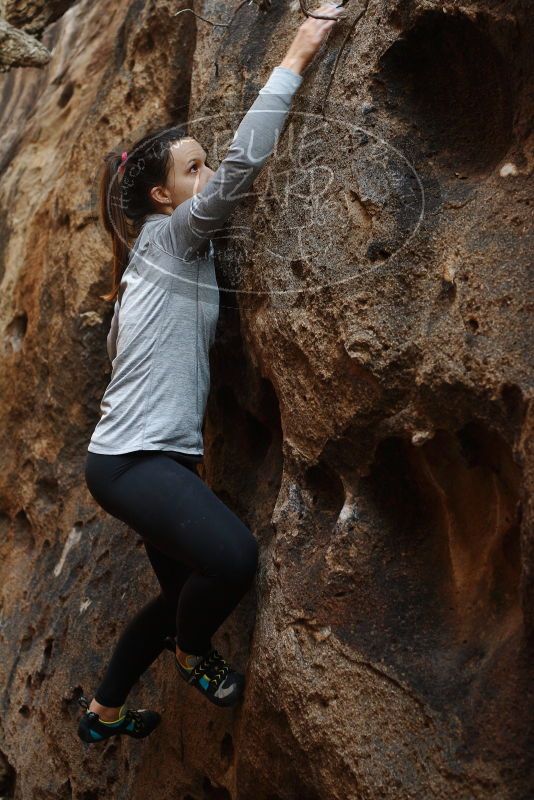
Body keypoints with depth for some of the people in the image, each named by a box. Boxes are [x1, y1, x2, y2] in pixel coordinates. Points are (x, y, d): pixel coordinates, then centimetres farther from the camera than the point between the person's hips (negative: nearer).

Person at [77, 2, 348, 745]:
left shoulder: (156, 254, 18)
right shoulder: (171, 233, -7)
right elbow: (244, 162, -21)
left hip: (149, 456, 10)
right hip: (131, 458, -10)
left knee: (184, 591, 21)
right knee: (233, 558, -31)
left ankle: (103, 711, 39)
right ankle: (192, 652, 3)